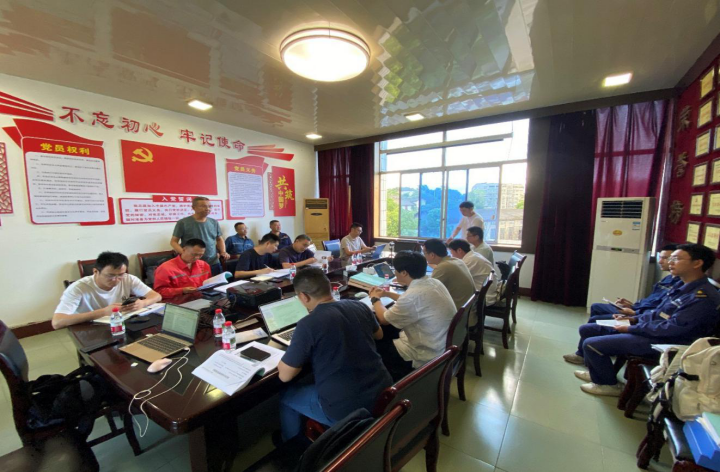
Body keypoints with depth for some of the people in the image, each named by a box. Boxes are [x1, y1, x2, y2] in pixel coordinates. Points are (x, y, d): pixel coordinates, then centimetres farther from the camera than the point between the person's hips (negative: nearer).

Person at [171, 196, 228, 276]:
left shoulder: (214, 223, 8)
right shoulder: (183, 223, -4)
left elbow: (219, 239, 19)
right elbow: (173, 241, 0)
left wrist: (223, 252, 2)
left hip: (214, 264, 4)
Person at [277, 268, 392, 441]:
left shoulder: (308, 324, -21)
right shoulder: (360, 306, -3)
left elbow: (285, 375, -10)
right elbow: (378, 335, 17)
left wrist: (298, 351, 6)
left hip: (346, 410, -6)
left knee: (286, 396, 20)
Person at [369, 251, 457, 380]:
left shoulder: (414, 295, -30)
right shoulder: (433, 283, -4)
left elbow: (384, 319, -12)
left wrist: (375, 299, 5)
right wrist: (387, 294, 18)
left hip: (427, 357, -8)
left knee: (374, 344, 8)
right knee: (387, 331, 18)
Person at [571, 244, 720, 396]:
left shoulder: (704, 296, -18)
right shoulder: (683, 287, 13)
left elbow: (673, 328, -23)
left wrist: (631, 328, -17)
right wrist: (634, 319, 8)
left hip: (659, 342, -10)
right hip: (647, 330, 10)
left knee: (591, 344, -22)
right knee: (586, 330, 7)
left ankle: (608, 384, 4)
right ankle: (597, 372, 22)